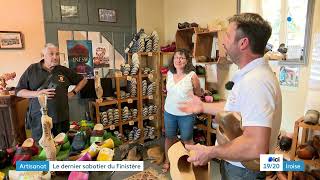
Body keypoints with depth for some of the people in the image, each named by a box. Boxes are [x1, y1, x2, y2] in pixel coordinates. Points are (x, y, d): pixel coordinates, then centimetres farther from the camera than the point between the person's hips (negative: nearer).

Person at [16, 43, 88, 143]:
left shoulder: (64, 70, 4)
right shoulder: (32, 69, 1)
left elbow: (83, 80, 16)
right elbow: (18, 91, 3)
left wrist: (73, 92, 4)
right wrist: (37, 93, -14)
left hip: (61, 118, 2)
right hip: (39, 119, -1)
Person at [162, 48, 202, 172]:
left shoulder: (192, 75, -14)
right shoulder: (169, 74, -2)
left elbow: (198, 94, 0)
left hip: (186, 114, -4)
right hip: (169, 112, 4)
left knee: (187, 139, 13)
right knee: (169, 137, 19)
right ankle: (167, 160, 40)